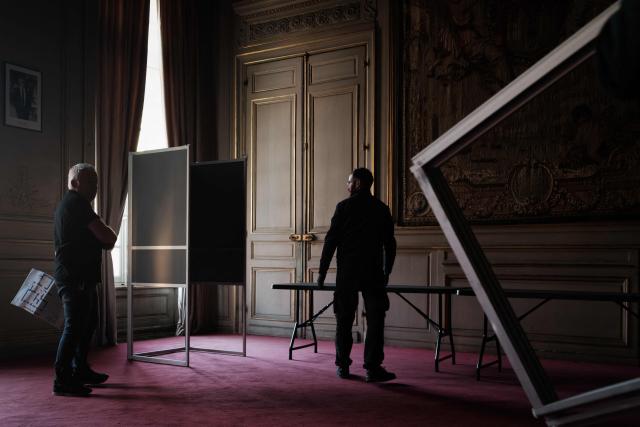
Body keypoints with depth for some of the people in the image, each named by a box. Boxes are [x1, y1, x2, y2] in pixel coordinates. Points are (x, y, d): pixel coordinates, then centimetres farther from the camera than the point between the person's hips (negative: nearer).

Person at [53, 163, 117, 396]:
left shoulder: (68, 203, 21)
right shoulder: (76, 202, -14)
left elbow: (96, 238, 21)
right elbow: (107, 237, -17)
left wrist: (105, 238, 0)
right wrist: (111, 235, 5)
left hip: (81, 276, 11)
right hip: (75, 278, -11)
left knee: (88, 323, 18)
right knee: (75, 326, -8)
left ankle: (80, 370, 28)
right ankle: (62, 380, -4)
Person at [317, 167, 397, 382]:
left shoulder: (344, 207, -1)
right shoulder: (382, 209, 7)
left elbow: (331, 241, -3)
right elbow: (390, 244, 10)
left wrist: (322, 271, 4)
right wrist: (386, 273, 21)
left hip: (346, 274, -1)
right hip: (374, 274, 1)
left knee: (344, 320, 8)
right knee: (375, 320, 1)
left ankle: (343, 366, 14)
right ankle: (372, 368, -3)